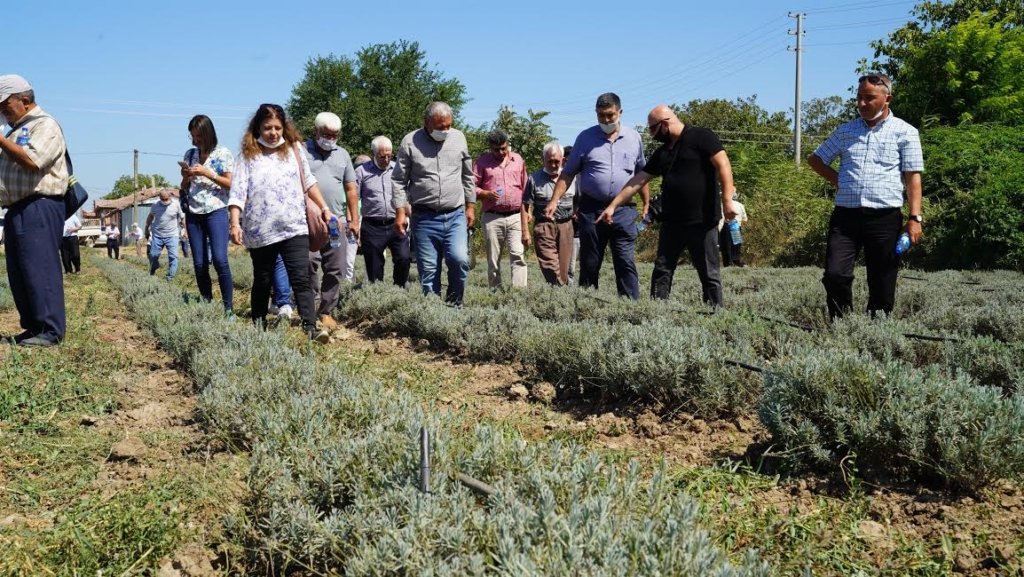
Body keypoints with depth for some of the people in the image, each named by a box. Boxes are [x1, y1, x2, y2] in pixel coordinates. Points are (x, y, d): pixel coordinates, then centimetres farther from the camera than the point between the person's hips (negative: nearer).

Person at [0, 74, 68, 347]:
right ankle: (32, 327, 13)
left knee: (40, 270, -12)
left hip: (39, 208, -9)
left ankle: (50, 330, -11)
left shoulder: (45, 125, -4)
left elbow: (33, 161, -19)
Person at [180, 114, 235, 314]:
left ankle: (229, 307, -13)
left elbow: (230, 184, -5)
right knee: (199, 263, 3)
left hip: (216, 211, -5)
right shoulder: (190, 154, 13)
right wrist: (186, 176, -3)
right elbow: (184, 188, 19)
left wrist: (206, 173, -12)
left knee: (219, 259, -17)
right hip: (193, 214, 5)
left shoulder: (223, 153, 0)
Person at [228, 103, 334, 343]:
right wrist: (235, 223, -17)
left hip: (294, 228, 0)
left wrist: (325, 208, 13)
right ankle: (259, 326, 24)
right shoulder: (248, 155, 1)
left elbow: (308, 182, 16)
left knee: (301, 279, -10)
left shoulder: (294, 148, 8)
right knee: (262, 282, 12)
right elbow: (238, 192, -6)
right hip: (260, 231, 0)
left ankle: (310, 327, -15)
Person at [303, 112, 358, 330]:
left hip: (337, 221, 4)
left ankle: (325, 311, 12)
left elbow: (350, 189, 18)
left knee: (335, 268, 3)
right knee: (310, 262, -14)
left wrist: (354, 219, 14)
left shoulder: (342, 154, 17)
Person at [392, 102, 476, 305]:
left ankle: (454, 305, 4)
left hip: (455, 215, 1)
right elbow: (399, 181, 1)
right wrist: (400, 211, -6)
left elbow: (468, 176, 15)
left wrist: (470, 206, 15)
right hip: (424, 217, -1)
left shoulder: (459, 138, 6)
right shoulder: (410, 142, -2)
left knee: (459, 259, -16)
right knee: (428, 269, 1)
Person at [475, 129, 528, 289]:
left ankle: (519, 290, -17)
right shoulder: (482, 161, 6)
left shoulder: (518, 160, 13)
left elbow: (525, 188, 17)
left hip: (516, 217, 1)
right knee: (493, 259, 4)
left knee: (518, 255, -12)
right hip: (492, 218, -1)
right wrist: (486, 193, -13)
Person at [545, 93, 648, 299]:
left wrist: (646, 203, 16)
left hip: (623, 210, 0)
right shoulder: (586, 138, 4)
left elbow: (641, 174, 18)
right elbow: (568, 173, 4)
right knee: (589, 264, 6)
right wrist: (554, 201, -6)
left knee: (626, 262, -4)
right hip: (591, 209, 0)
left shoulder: (633, 138, 9)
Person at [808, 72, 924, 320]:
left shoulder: (905, 132, 5)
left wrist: (915, 218, -10)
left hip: (885, 218, -2)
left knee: (882, 285, 2)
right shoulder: (845, 131, 14)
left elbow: (913, 177, -1)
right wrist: (838, 181, 10)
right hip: (846, 216, 2)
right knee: (835, 276, -11)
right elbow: (815, 159, 25)